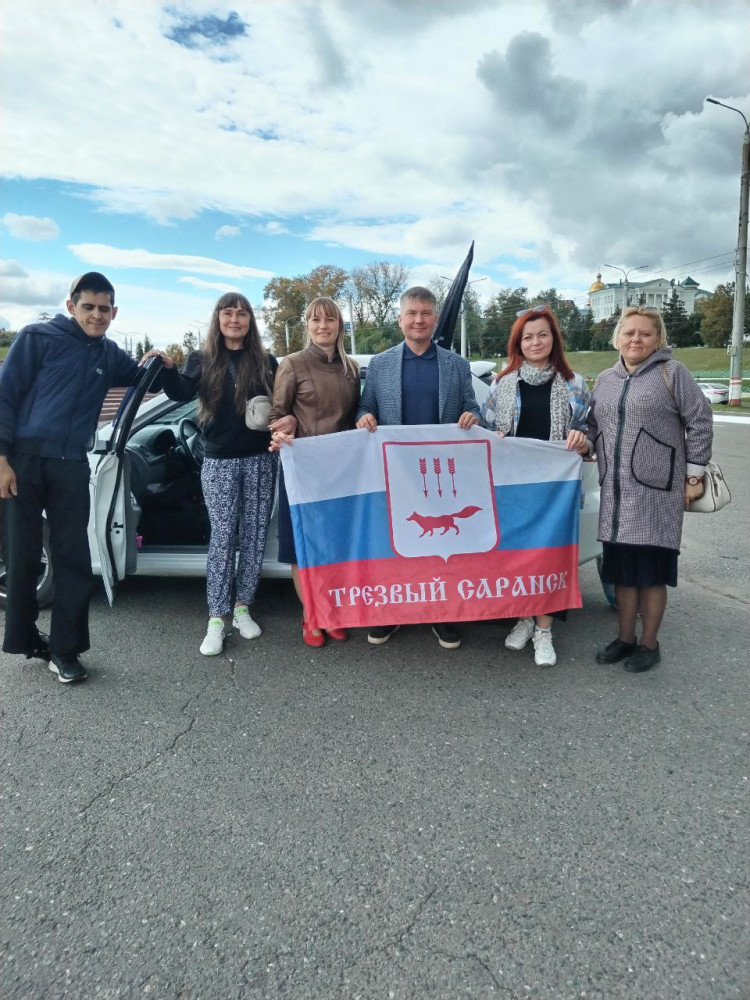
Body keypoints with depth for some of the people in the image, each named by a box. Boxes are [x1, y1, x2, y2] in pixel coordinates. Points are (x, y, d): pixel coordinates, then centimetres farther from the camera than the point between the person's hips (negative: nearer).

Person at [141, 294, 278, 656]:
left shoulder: (266, 362, 7)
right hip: (220, 462, -1)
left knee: (254, 535, 6)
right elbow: (182, 392, -12)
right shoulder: (201, 360, 6)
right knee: (222, 536, -3)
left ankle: (242, 607, 20)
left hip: (260, 460, 2)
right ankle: (216, 619, 3)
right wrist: (167, 368, -31)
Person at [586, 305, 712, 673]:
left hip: (657, 490, -5)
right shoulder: (604, 380, 13)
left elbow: (700, 422, -4)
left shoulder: (672, 373, -3)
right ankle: (625, 638, 24)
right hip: (615, 492, 5)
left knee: (652, 568, 1)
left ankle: (649, 644, 16)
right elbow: (594, 425, 21)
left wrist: (694, 474, -6)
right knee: (622, 566, 11)